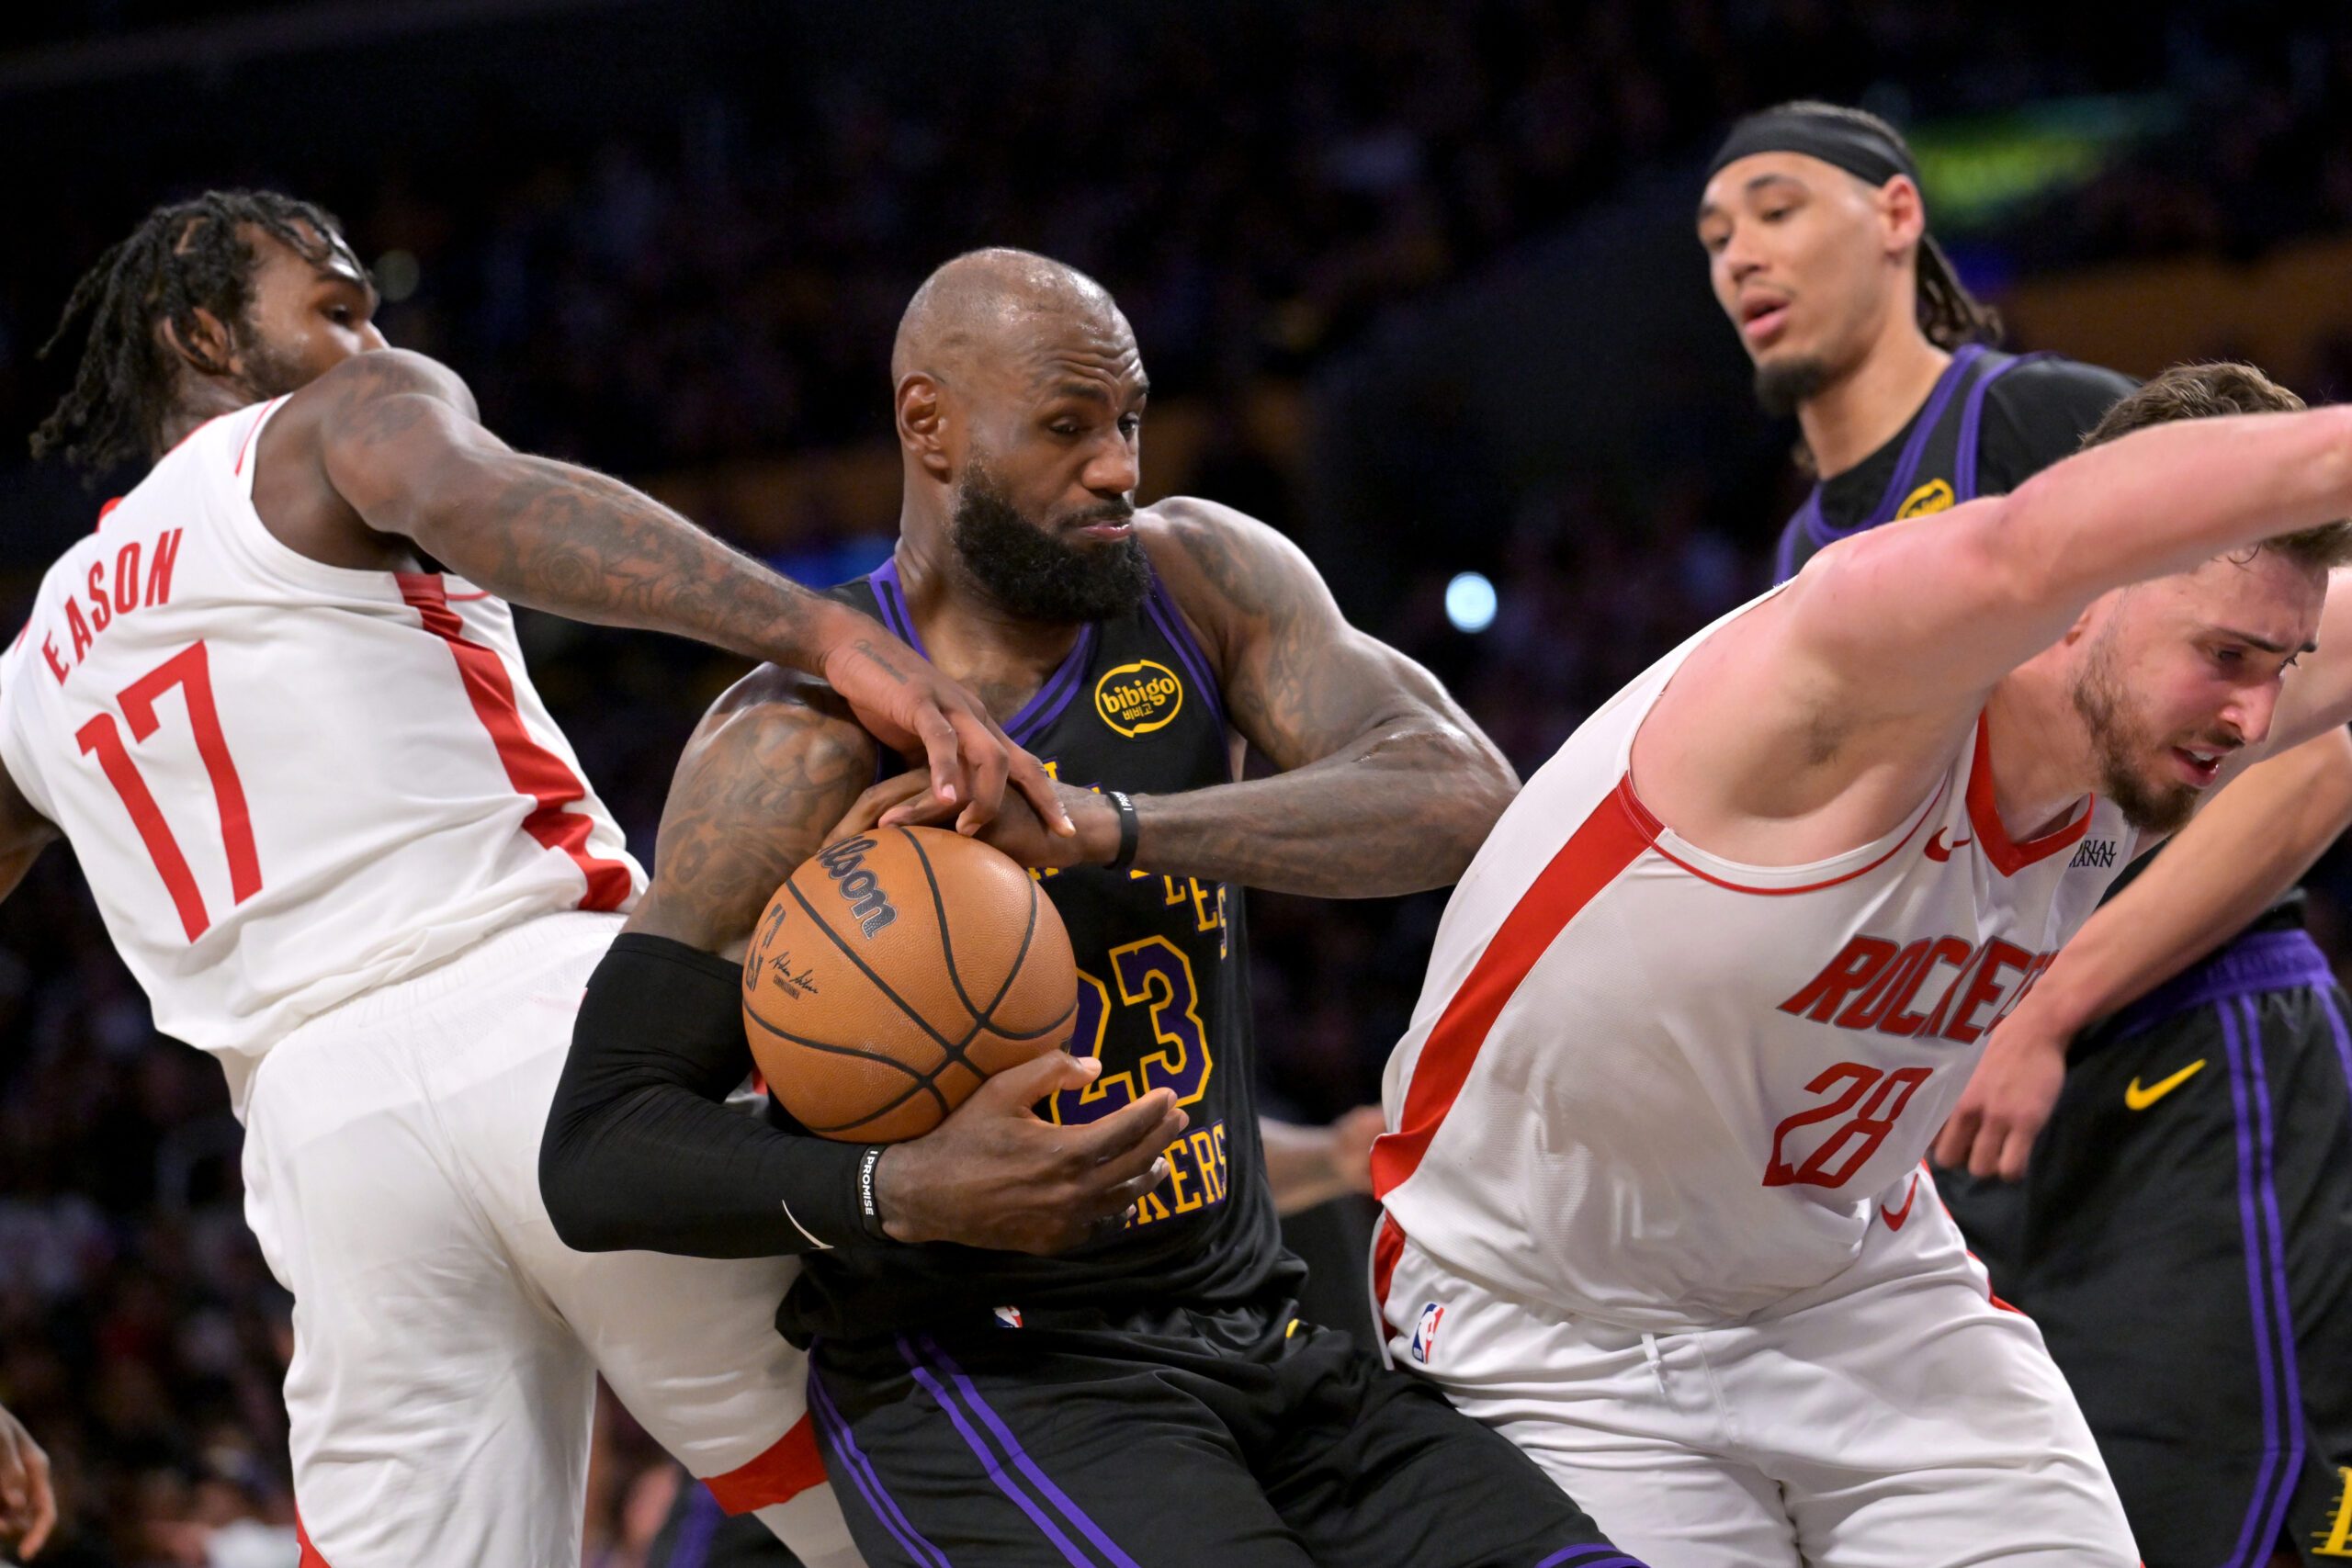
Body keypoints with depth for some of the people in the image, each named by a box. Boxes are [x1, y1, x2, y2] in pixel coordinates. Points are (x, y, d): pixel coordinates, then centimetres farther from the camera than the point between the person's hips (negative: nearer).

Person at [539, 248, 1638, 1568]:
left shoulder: (1199, 584, 4)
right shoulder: (802, 740, -10)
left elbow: (1464, 797, -13)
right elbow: (597, 1160, -11)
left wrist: (1113, 825, -27)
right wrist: (908, 1194, -29)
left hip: (1261, 1342, 5)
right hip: (973, 1382, -5)